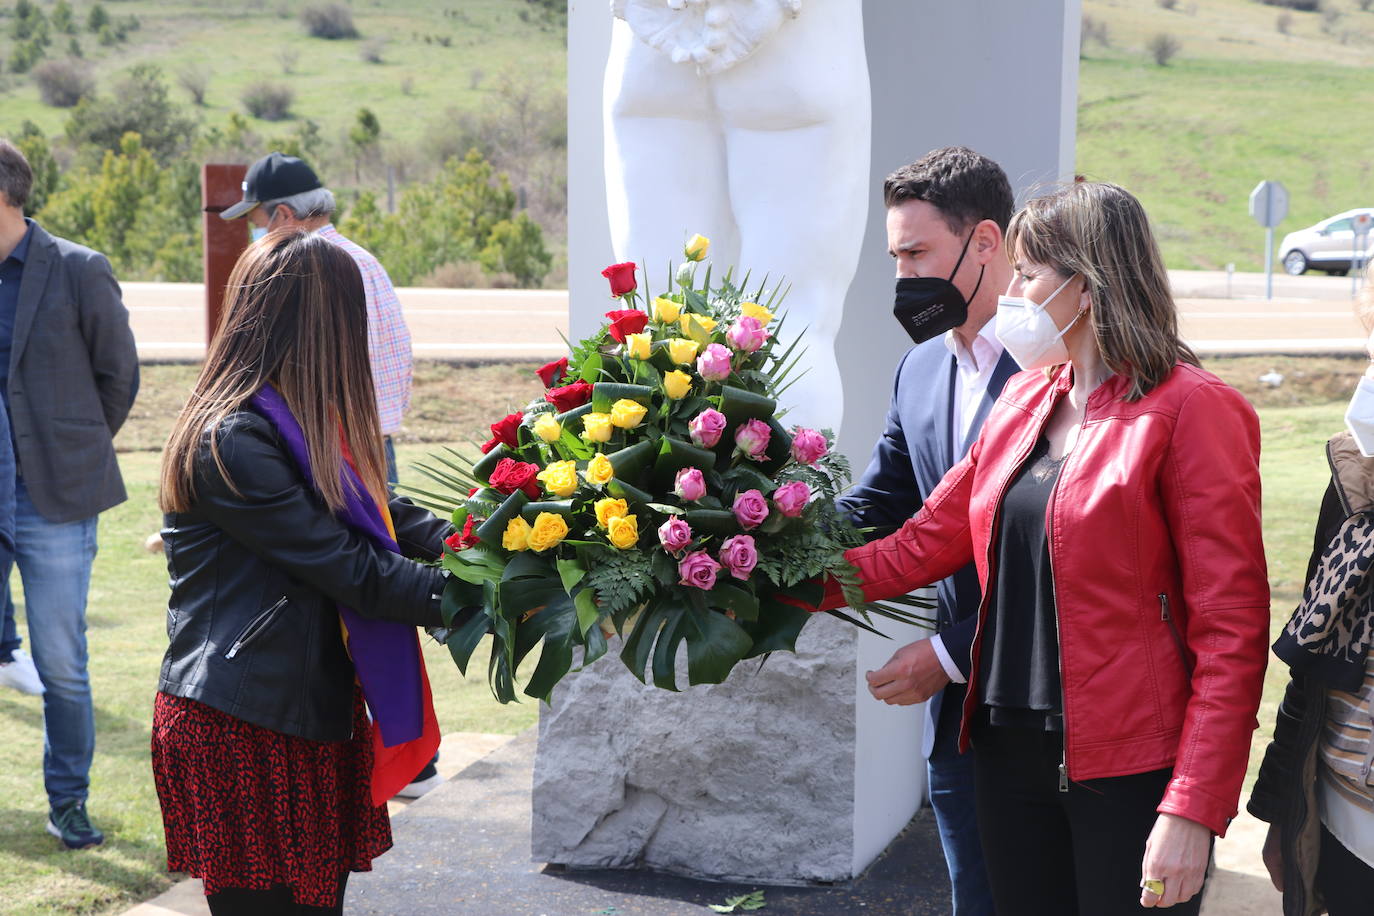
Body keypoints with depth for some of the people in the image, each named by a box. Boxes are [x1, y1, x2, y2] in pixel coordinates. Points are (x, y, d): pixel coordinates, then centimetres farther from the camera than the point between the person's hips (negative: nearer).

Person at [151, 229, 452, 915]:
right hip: (244, 735, -9)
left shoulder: (297, 422, 13)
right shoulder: (229, 441, -20)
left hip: (312, 714, 9)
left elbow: (381, 516, 13)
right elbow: (351, 570, -19)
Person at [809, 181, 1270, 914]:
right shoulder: (1025, 400, 11)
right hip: (1011, 749, 7)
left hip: (1128, 769, -6)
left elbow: (1231, 627, -14)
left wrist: (1194, 810, -19)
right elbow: (928, 541, 12)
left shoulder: (1190, 412, -11)